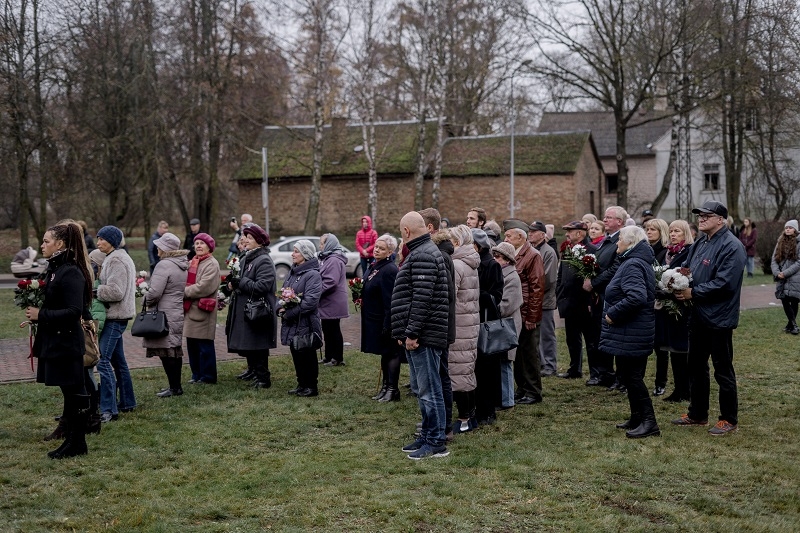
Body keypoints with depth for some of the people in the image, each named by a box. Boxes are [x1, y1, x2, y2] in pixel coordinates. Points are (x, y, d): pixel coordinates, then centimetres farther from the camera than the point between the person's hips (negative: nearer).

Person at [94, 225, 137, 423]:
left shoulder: (116, 260, -15)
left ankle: (109, 409, -12)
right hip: (116, 316, 11)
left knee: (103, 361, -12)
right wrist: (96, 289, 6)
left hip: (115, 317, -11)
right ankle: (127, 402, 27)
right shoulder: (119, 257, 17)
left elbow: (115, 292, -22)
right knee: (118, 360, 17)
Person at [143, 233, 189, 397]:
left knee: (166, 353, -3)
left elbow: (154, 292, -23)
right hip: (178, 313, 9)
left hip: (165, 314, -9)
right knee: (175, 350, 15)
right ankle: (176, 386, 22)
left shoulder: (164, 265, -17)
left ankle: (174, 387, -1)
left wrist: (147, 301, -2)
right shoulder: (183, 265, 10)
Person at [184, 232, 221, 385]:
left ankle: (207, 376, 7)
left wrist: (184, 292, -11)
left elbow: (204, 287, -19)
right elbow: (186, 282, 15)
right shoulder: (192, 263, 18)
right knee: (192, 344, 12)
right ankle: (196, 374, 22)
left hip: (203, 309, -8)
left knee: (205, 345, -2)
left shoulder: (212, 264, -9)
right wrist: (184, 292, -6)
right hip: (190, 309, 8)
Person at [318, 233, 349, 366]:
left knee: (333, 330, -1)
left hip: (333, 304, -10)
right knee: (328, 330, 16)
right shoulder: (328, 258, 14)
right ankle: (329, 357, 24)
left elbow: (330, 282, -26)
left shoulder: (334, 260, -19)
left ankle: (337, 358, 7)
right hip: (328, 304, 10)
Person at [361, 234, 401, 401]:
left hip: (384, 320, -10)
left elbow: (390, 300, -24)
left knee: (390, 353, -1)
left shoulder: (389, 270, -20)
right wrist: (361, 298, 8)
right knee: (384, 353, 17)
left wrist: (387, 324, -25)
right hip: (374, 320, 10)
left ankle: (393, 390, 5)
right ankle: (385, 387, 25)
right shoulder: (374, 267, 10)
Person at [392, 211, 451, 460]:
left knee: (429, 390, -5)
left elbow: (422, 299, -23)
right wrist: (405, 333, 21)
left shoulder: (423, 256, -15)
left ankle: (436, 443, 0)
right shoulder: (420, 253, 19)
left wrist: (411, 333, -21)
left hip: (423, 336, -11)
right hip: (416, 336, 11)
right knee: (421, 389, 16)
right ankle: (427, 437, 25)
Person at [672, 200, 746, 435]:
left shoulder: (731, 246, -17)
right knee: (696, 366, 17)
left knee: (723, 371, 2)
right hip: (698, 316, 9)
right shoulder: (700, 244, 12)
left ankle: (729, 419, 13)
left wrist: (693, 293, -21)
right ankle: (697, 414, 29)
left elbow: (724, 283, -25)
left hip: (719, 318, -9)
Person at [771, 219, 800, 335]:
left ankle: (790, 325, 10)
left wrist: (785, 273, -15)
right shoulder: (780, 242, 11)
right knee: (785, 301, 0)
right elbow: (774, 259, 9)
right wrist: (777, 272, -8)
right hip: (781, 278, 4)